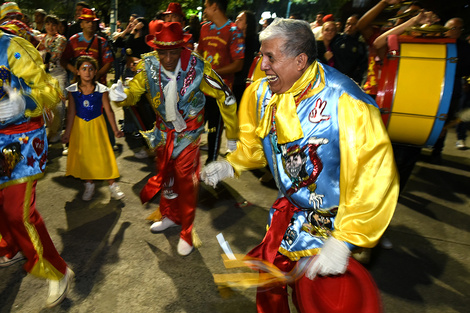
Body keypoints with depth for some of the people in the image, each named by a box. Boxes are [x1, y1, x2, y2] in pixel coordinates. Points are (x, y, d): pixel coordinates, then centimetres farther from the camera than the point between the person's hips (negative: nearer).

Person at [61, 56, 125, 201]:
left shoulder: (101, 90, -9)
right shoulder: (72, 90, -6)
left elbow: (108, 110, -4)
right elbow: (71, 112, -3)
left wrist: (115, 130, -3)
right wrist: (67, 132, -2)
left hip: (97, 125, -1)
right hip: (79, 126, 2)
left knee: (103, 154, 0)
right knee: (83, 155, 8)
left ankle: (113, 185, 13)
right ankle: (89, 185, 26)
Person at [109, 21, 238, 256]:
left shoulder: (198, 68, -25)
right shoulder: (148, 66, -15)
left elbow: (225, 97, -16)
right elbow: (133, 94, -4)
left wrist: (232, 137, -13)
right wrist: (120, 96, -30)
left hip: (188, 133, -4)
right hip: (164, 130, 5)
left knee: (185, 181, -3)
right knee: (165, 173, 18)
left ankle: (186, 232, 19)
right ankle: (170, 215, 44)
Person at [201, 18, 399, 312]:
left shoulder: (346, 103, -28)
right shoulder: (262, 92, -6)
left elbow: (375, 176, -26)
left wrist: (343, 242, -26)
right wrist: (231, 165, -2)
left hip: (336, 224, -6)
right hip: (289, 213, 6)